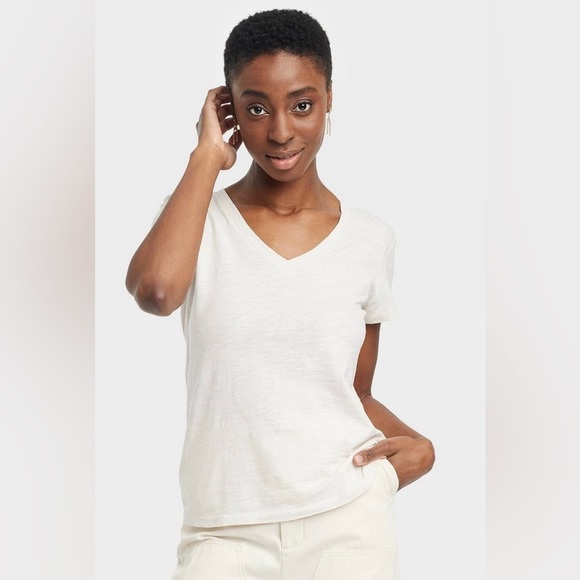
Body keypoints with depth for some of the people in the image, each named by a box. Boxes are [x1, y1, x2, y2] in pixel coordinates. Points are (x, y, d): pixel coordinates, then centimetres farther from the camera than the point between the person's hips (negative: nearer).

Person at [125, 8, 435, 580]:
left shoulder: (369, 239, 3)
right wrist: (207, 155, -14)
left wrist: (415, 443, -7)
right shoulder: (198, 216, -1)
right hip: (226, 529, -1)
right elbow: (155, 290, -26)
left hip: (348, 519, 1)